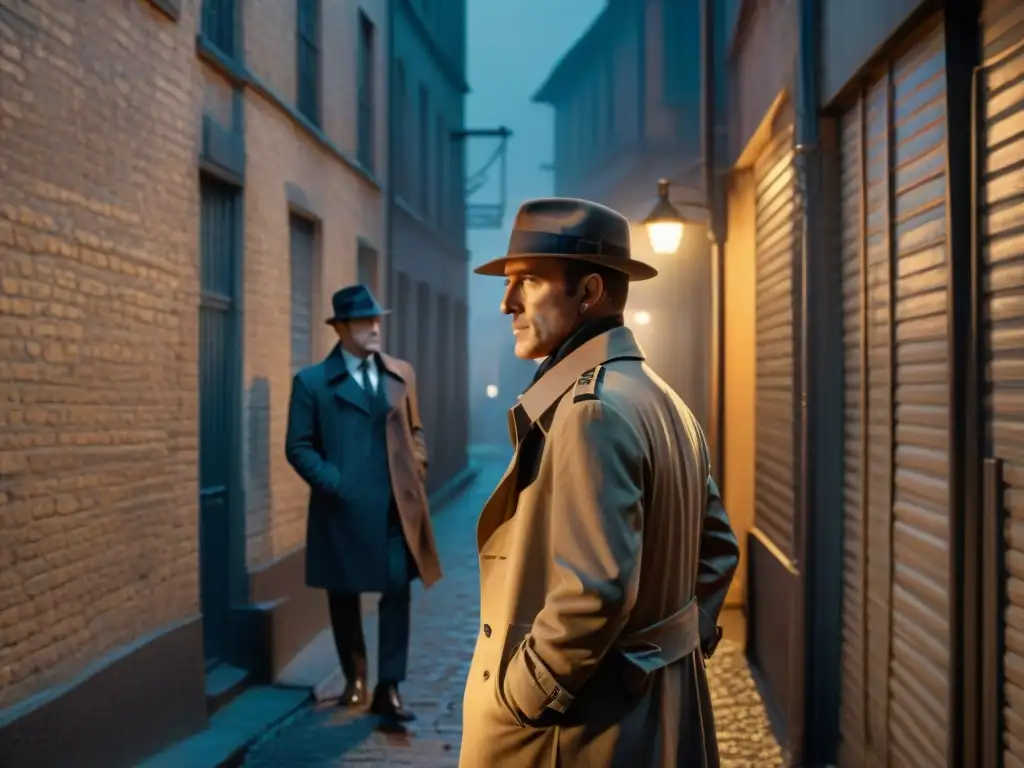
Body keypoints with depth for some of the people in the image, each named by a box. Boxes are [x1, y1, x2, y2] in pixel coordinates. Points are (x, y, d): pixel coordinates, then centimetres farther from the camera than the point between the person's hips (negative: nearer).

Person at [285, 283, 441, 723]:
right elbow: (299, 446, -4)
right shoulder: (312, 382, -2)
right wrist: (334, 483, -14)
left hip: (397, 506, 2)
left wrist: (417, 465, 1)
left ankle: (388, 689, 6)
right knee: (344, 597, 11)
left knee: (397, 594, -1)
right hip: (344, 509, -2)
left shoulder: (401, 374, 11)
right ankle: (354, 677, 30)